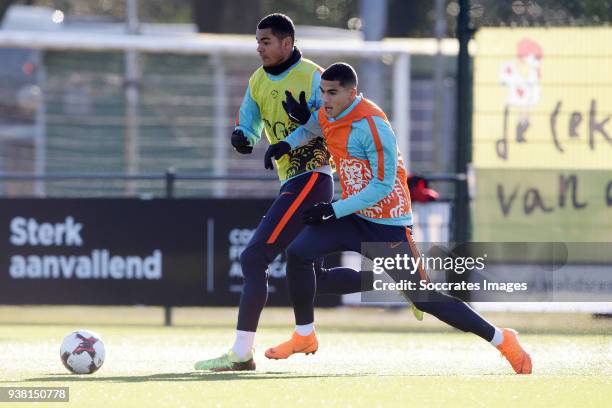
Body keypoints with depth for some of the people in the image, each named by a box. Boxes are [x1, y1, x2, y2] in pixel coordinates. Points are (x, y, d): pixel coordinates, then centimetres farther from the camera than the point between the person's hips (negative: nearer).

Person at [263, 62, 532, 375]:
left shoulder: (372, 125, -23)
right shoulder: (327, 115, 2)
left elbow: (382, 186, -24)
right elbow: (310, 127, 28)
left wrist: (334, 210, -24)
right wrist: (288, 143, 7)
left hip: (387, 225, -8)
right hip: (353, 217, 8)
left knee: (423, 298, -7)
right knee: (298, 253, -8)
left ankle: (502, 339, 4)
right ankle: (304, 337, 9)